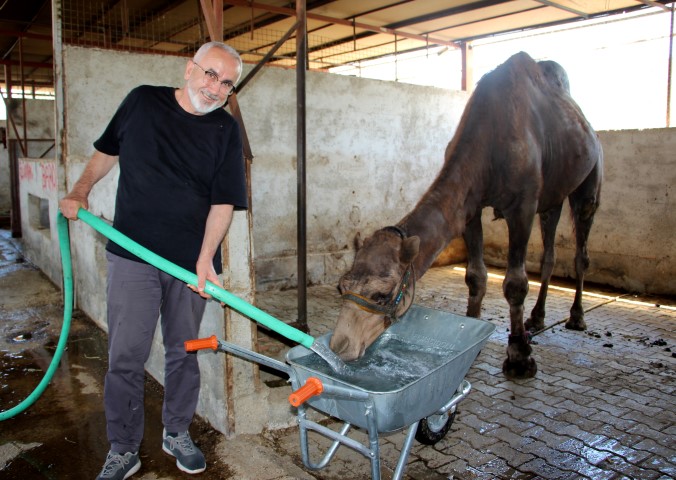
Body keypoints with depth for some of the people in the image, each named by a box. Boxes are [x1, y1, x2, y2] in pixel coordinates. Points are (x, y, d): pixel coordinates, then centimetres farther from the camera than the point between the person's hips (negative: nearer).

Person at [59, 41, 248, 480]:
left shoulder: (225, 130, 0)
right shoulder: (143, 101, 3)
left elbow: (223, 202, -6)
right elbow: (108, 151, 17)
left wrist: (206, 258, -16)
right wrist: (81, 191, 3)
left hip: (192, 262, 0)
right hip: (133, 255, 0)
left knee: (183, 354, 12)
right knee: (126, 357, 1)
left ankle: (177, 434, 31)